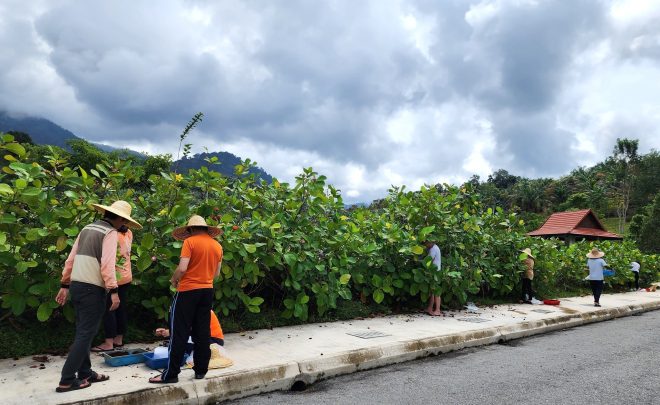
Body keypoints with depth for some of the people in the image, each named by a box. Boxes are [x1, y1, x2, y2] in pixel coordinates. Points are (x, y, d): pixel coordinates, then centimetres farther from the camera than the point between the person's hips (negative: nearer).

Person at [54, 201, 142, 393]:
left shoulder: (87, 228, 15)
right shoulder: (110, 232, -9)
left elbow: (71, 259, 15)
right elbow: (107, 264, -18)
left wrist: (64, 285, 18)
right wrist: (113, 291, -17)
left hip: (76, 285, 8)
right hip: (93, 288, -8)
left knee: (83, 331, 16)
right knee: (85, 333, -1)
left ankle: (85, 373, 25)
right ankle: (67, 380, 2)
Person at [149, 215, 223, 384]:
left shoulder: (190, 242, -9)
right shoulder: (217, 246, 8)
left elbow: (182, 268, -16)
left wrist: (174, 280, 2)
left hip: (188, 290, -5)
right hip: (207, 290, 5)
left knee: (179, 333, 1)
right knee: (202, 333, 12)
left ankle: (171, 374, 5)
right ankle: (201, 370, 17)